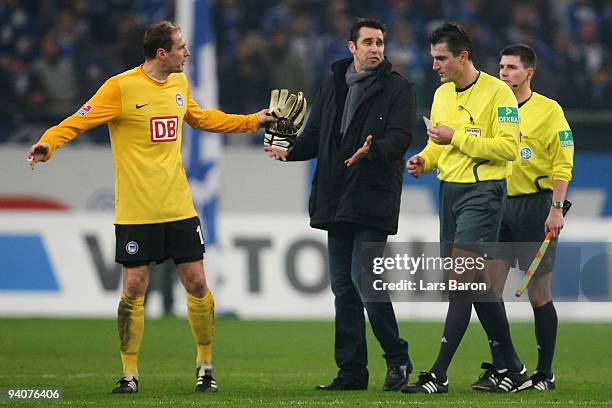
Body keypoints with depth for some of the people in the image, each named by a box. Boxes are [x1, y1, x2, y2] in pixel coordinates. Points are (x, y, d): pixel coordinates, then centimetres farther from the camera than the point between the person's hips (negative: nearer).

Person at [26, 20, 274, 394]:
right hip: (135, 212, -5)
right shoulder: (121, 87, -11)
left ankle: (206, 364, 19)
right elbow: (79, 121, -13)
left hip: (179, 207, 5)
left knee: (197, 283, 3)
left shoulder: (179, 83, 10)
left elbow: (201, 118, 29)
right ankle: (130, 373, 8)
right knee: (134, 288, -3)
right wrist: (49, 143, -32)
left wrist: (253, 121, 33)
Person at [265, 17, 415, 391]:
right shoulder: (333, 85, 15)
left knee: (364, 279, -14)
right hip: (336, 202, 6)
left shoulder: (398, 88, -1)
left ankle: (397, 358, 0)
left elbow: (400, 137, -13)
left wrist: (373, 150, -33)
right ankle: (352, 371, 13)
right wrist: (290, 150, -3)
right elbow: (315, 135, 17)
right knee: (343, 286, 7)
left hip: (373, 201, -6)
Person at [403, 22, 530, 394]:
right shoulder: (442, 94, 14)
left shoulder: (497, 92, -10)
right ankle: (513, 370, 16)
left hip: (482, 192, -8)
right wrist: (424, 160, 3)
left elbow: (509, 147, -17)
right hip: (450, 191, 8)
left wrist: (457, 137, -19)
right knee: (478, 284, 8)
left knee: (463, 280, -12)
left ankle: (438, 375, -15)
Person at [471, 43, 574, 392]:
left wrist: (556, 209, -14)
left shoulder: (548, 110, -3)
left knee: (539, 295, 0)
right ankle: (498, 368, 2)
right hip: (498, 205, 5)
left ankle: (545, 373, 8)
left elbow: (562, 163, -7)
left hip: (535, 206, -5)